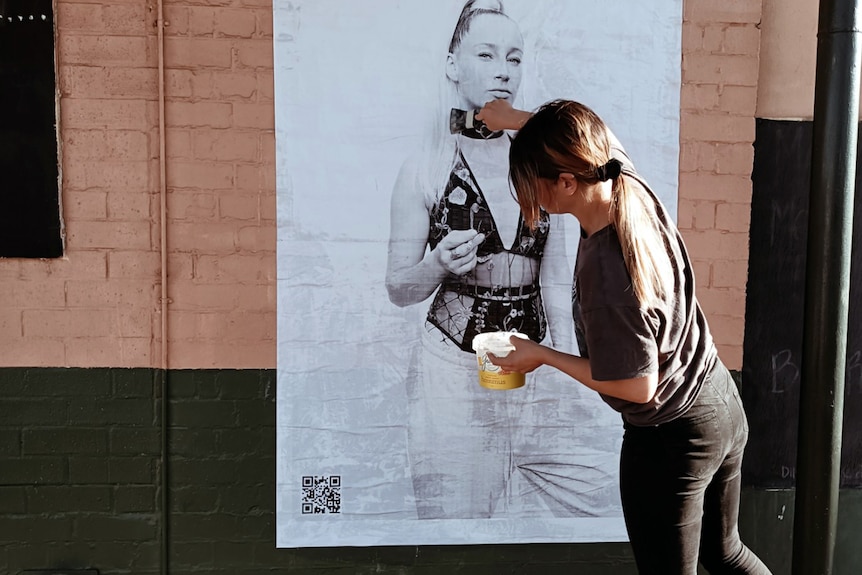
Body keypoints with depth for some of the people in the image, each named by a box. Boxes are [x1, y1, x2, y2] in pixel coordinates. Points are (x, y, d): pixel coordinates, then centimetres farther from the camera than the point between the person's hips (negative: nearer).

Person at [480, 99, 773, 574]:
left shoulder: (605, 270, -33)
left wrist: (541, 355, -14)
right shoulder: (632, 189, -10)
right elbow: (598, 138, 14)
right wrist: (517, 120, 22)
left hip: (670, 440, -8)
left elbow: (637, 386, -23)